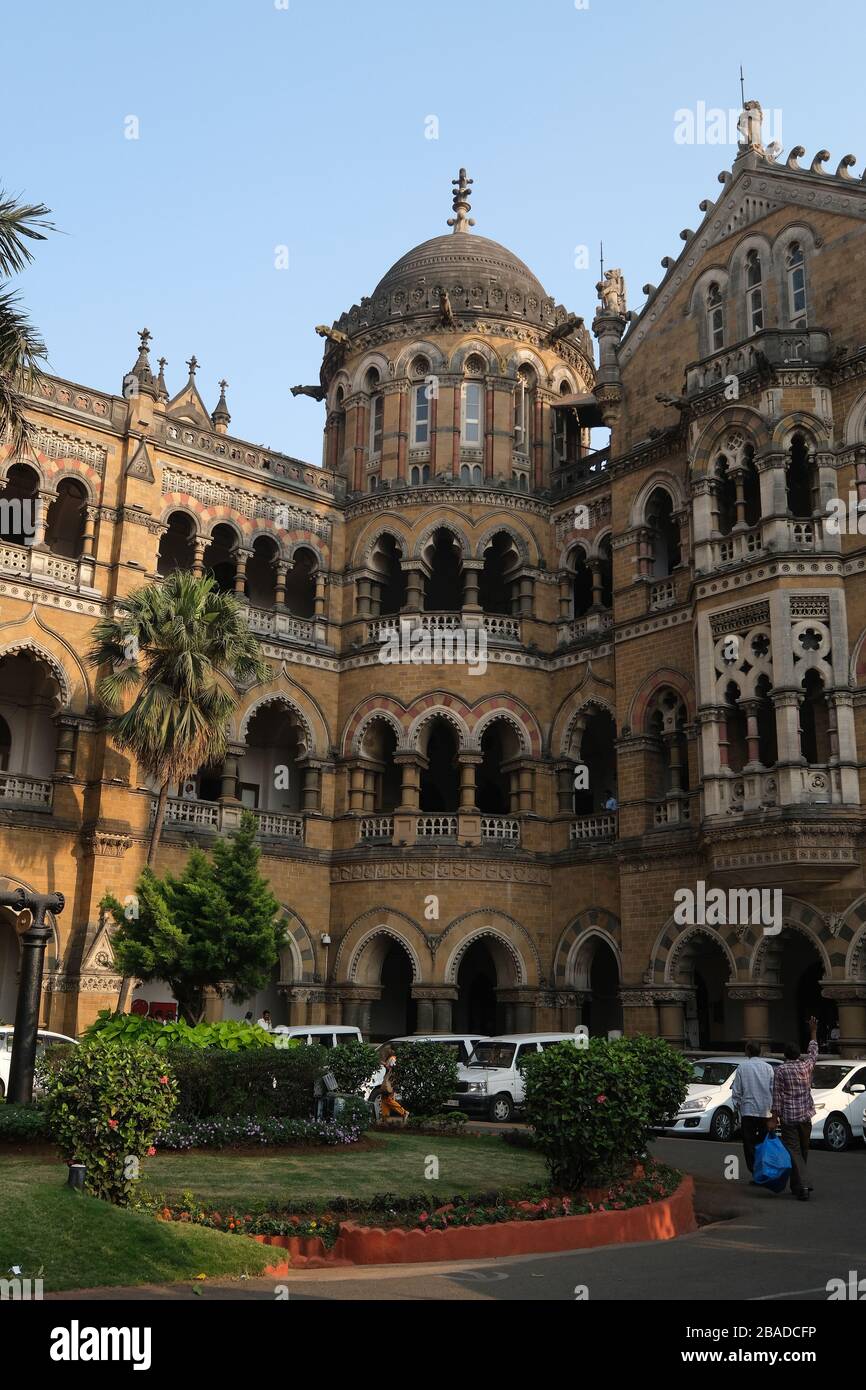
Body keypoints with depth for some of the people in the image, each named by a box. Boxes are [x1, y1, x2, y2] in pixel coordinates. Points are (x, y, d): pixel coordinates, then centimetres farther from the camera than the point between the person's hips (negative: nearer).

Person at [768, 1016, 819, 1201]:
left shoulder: (780, 1070, -7)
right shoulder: (806, 1066, 3)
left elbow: (777, 1096, -9)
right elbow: (813, 1052, 23)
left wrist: (774, 1118, -7)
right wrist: (813, 1033, 37)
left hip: (788, 1117, -4)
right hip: (805, 1116, 4)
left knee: (794, 1152, -4)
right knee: (803, 1151, 16)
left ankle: (802, 1186, -15)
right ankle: (797, 1185, 24)